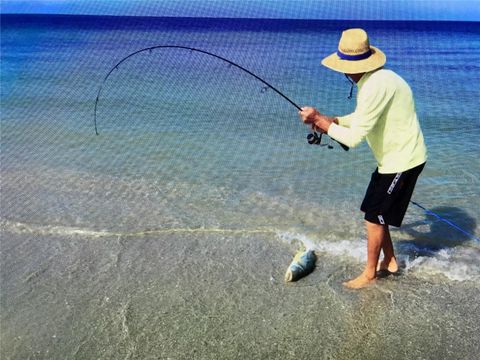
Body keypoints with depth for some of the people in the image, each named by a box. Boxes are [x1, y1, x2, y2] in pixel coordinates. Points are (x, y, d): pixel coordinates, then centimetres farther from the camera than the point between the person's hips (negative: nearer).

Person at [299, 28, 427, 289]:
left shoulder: (375, 86, -27)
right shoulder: (376, 78, 5)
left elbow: (353, 138, -27)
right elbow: (363, 117, 19)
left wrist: (320, 119, -16)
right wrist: (332, 121, 3)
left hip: (401, 161, -9)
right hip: (395, 158, 9)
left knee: (374, 217, 3)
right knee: (377, 212, 18)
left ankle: (369, 274, 19)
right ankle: (389, 261, 34)